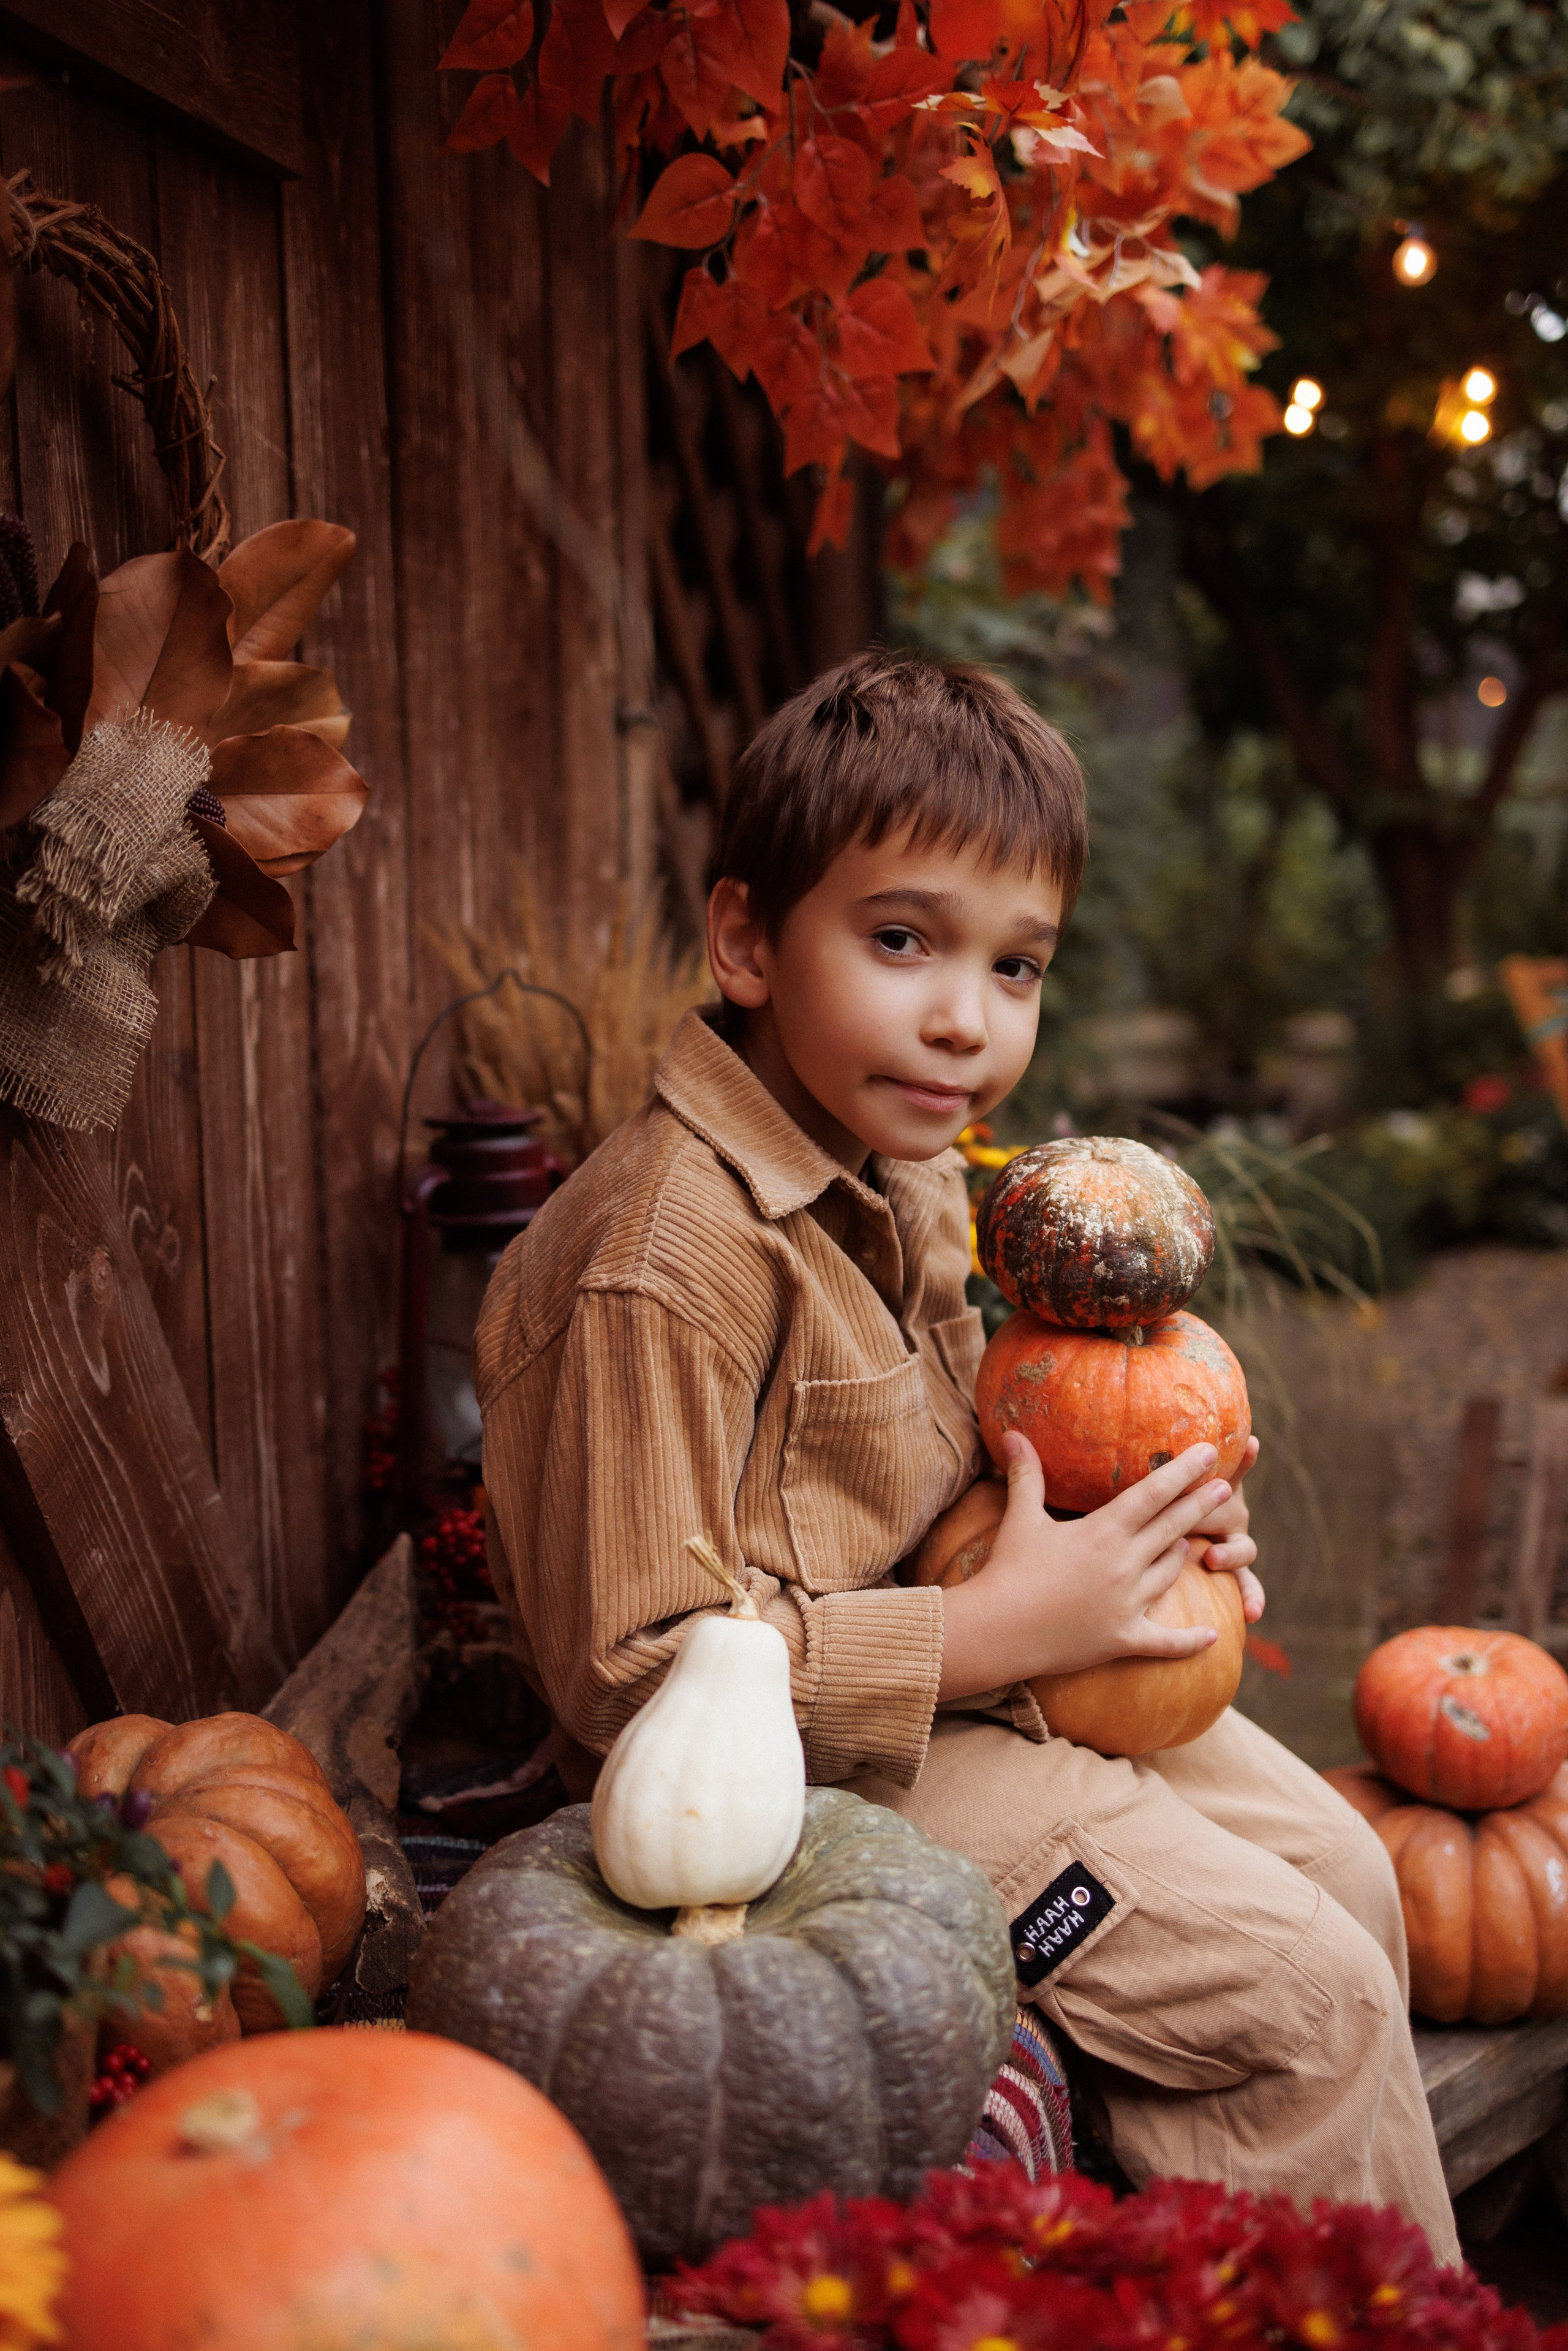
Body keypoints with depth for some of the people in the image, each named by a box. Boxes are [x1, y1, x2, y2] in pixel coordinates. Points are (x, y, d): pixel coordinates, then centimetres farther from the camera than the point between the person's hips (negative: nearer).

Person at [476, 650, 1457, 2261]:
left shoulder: (907, 1172, 2)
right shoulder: (663, 1265, -29)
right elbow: (628, 1672, -28)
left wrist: (1108, 1510, -2)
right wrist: (999, 1629, -26)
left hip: (977, 1676, 10)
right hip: (806, 1767, -10)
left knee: (1343, 1872, 13)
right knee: (1306, 2001, -10)